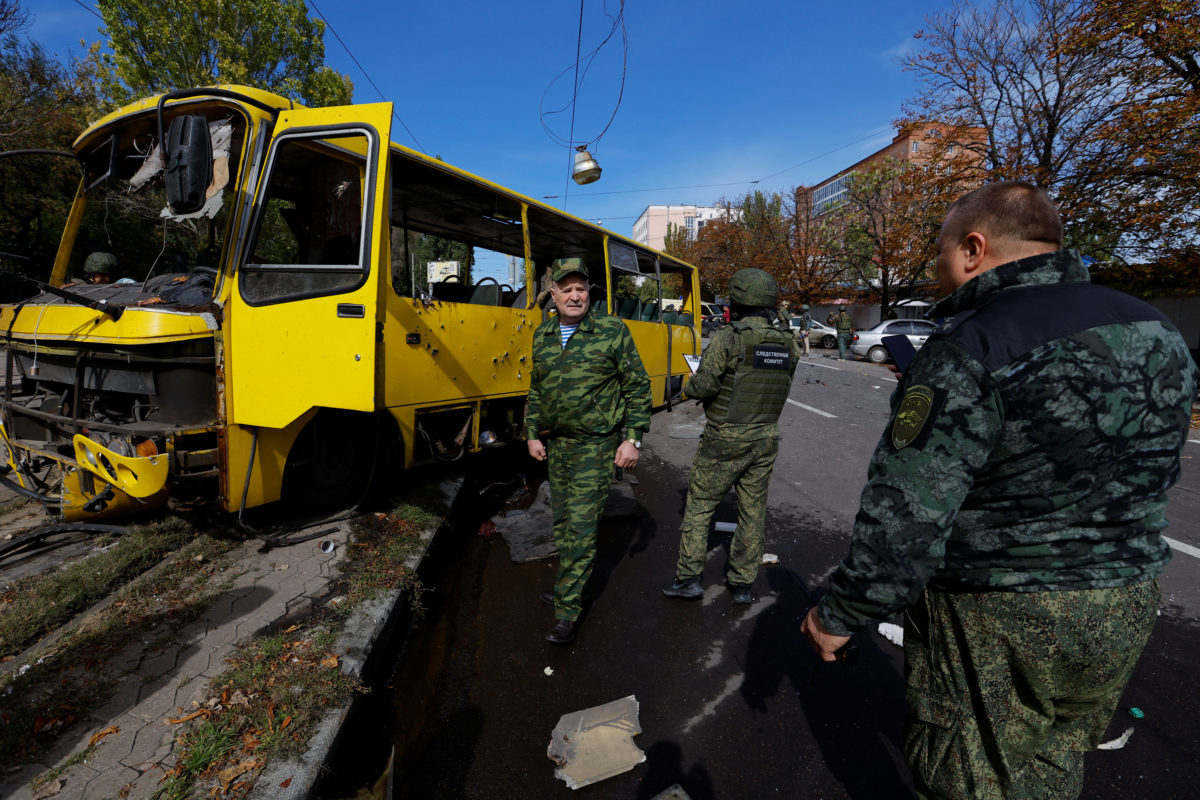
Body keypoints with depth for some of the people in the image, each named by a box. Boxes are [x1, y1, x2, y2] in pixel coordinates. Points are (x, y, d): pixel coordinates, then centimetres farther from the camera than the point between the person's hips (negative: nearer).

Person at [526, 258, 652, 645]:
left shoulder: (613, 331, -8)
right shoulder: (542, 336, 7)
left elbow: (638, 387, -6)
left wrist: (633, 438, -11)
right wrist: (533, 434, 10)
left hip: (596, 446, -5)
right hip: (556, 443, 6)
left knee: (581, 525, -5)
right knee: (561, 520, 16)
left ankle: (568, 607, 7)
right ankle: (569, 583, 36)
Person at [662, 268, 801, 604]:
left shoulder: (726, 340, -17)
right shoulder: (788, 345, 2)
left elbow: (704, 385, -20)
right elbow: (780, 389, 10)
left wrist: (688, 387, 2)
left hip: (726, 441, -5)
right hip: (765, 439, 5)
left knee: (699, 505, 9)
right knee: (753, 512, 14)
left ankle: (688, 577, 15)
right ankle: (742, 583, 24)